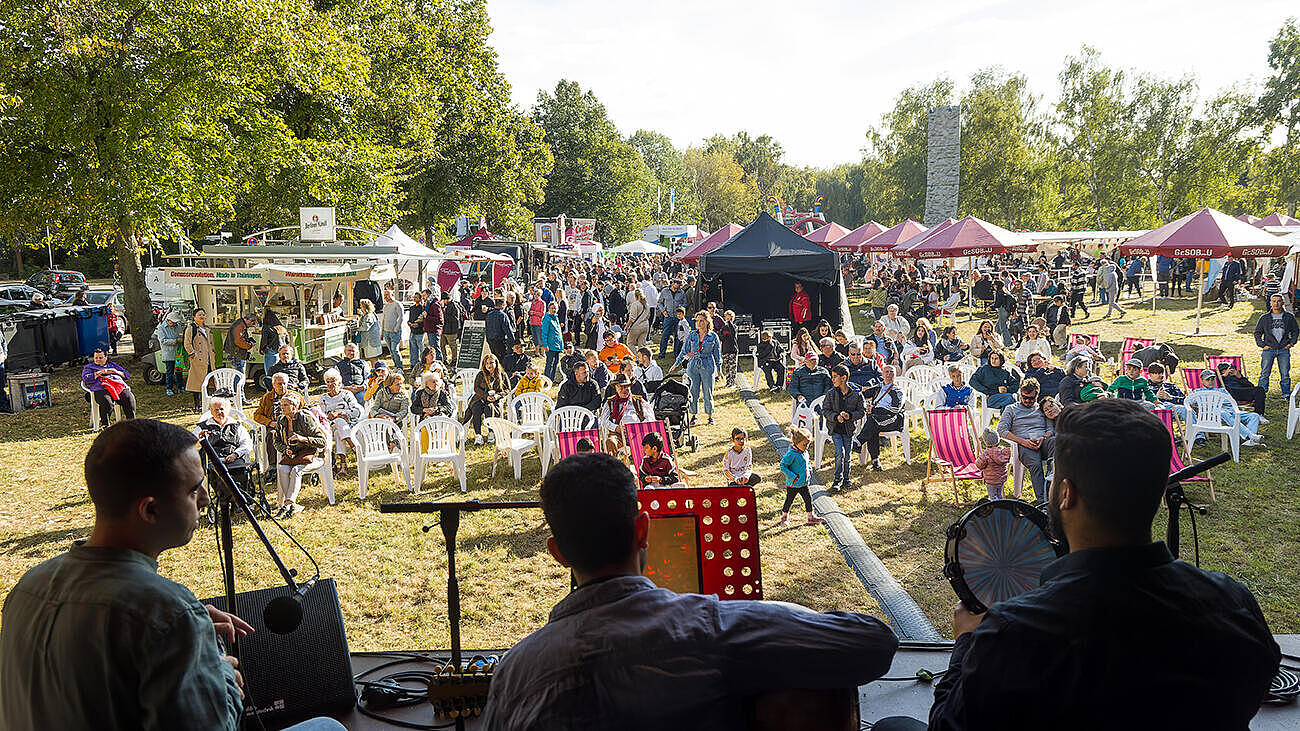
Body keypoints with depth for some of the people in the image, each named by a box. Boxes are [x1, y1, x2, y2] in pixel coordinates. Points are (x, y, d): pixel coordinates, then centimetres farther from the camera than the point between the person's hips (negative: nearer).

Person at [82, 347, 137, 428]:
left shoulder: (113, 365, 34)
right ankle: (104, 424, -20)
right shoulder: (88, 367, 26)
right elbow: (86, 379, 5)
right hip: (101, 389, -3)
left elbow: (127, 375, 27)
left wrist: (117, 372, 8)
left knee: (129, 399, -30)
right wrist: (100, 372, -1)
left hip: (120, 386, 3)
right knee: (107, 403, -37)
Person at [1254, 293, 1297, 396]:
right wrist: (1262, 345, 0)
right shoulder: (1264, 318, 3)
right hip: (1269, 349, -1)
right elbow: (1257, 332, 10)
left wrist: (1291, 343, 5)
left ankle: (1286, 393, 15)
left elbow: (1295, 331, 17)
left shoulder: (1289, 317, 5)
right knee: (1265, 373, -3)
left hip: (1284, 350, 1)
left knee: (1285, 374, 3)